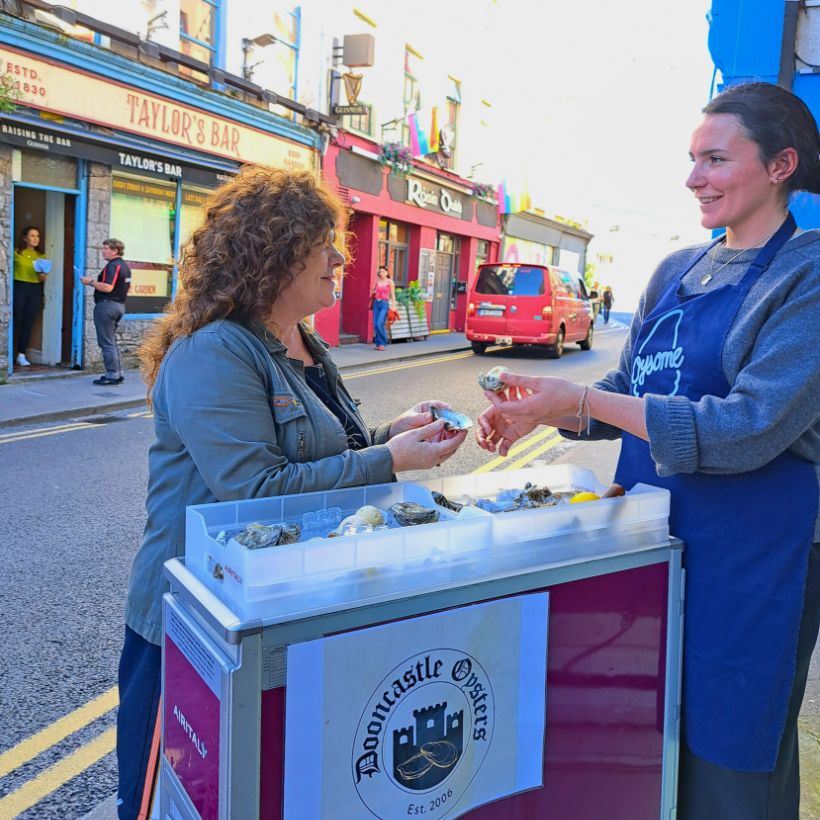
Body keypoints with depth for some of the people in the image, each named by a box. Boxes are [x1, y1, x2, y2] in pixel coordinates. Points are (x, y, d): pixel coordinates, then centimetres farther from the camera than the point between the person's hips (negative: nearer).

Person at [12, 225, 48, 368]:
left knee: (28, 323, 3)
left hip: (35, 290, 4)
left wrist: (43, 276, -10)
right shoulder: (16, 253, -1)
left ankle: (21, 355, 7)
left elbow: (42, 279, 11)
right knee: (16, 321, -3)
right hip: (19, 288, -3)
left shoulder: (41, 255, 10)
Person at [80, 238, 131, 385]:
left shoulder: (112, 266, -16)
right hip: (120, 305, 10)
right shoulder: (124, 266, 14)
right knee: (112, 341, 17)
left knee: (106, 343, -5)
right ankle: (118, 373, 18)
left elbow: (107, 287, -27)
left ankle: (112, 375, -4)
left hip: (107, 305, -10)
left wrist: (91, 282, -14)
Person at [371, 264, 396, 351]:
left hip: (384, 304, -4)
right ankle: (378, 343, 10)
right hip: (376, 303, 4)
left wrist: (393, 306, -6)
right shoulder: (377, 281, 9)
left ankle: (383, 343, -3)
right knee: (375, 324, 0)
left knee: (379, 324, -16)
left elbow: (392, 294, -1)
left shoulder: (390, 282, 0)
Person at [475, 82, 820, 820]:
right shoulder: (678, 271, 8)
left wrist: (582, 401, -24)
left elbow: (752, 427, -22)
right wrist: (534, 415, -5)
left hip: (749, 551, -6)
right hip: (651, 535, 6)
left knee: (723, 761, 10)